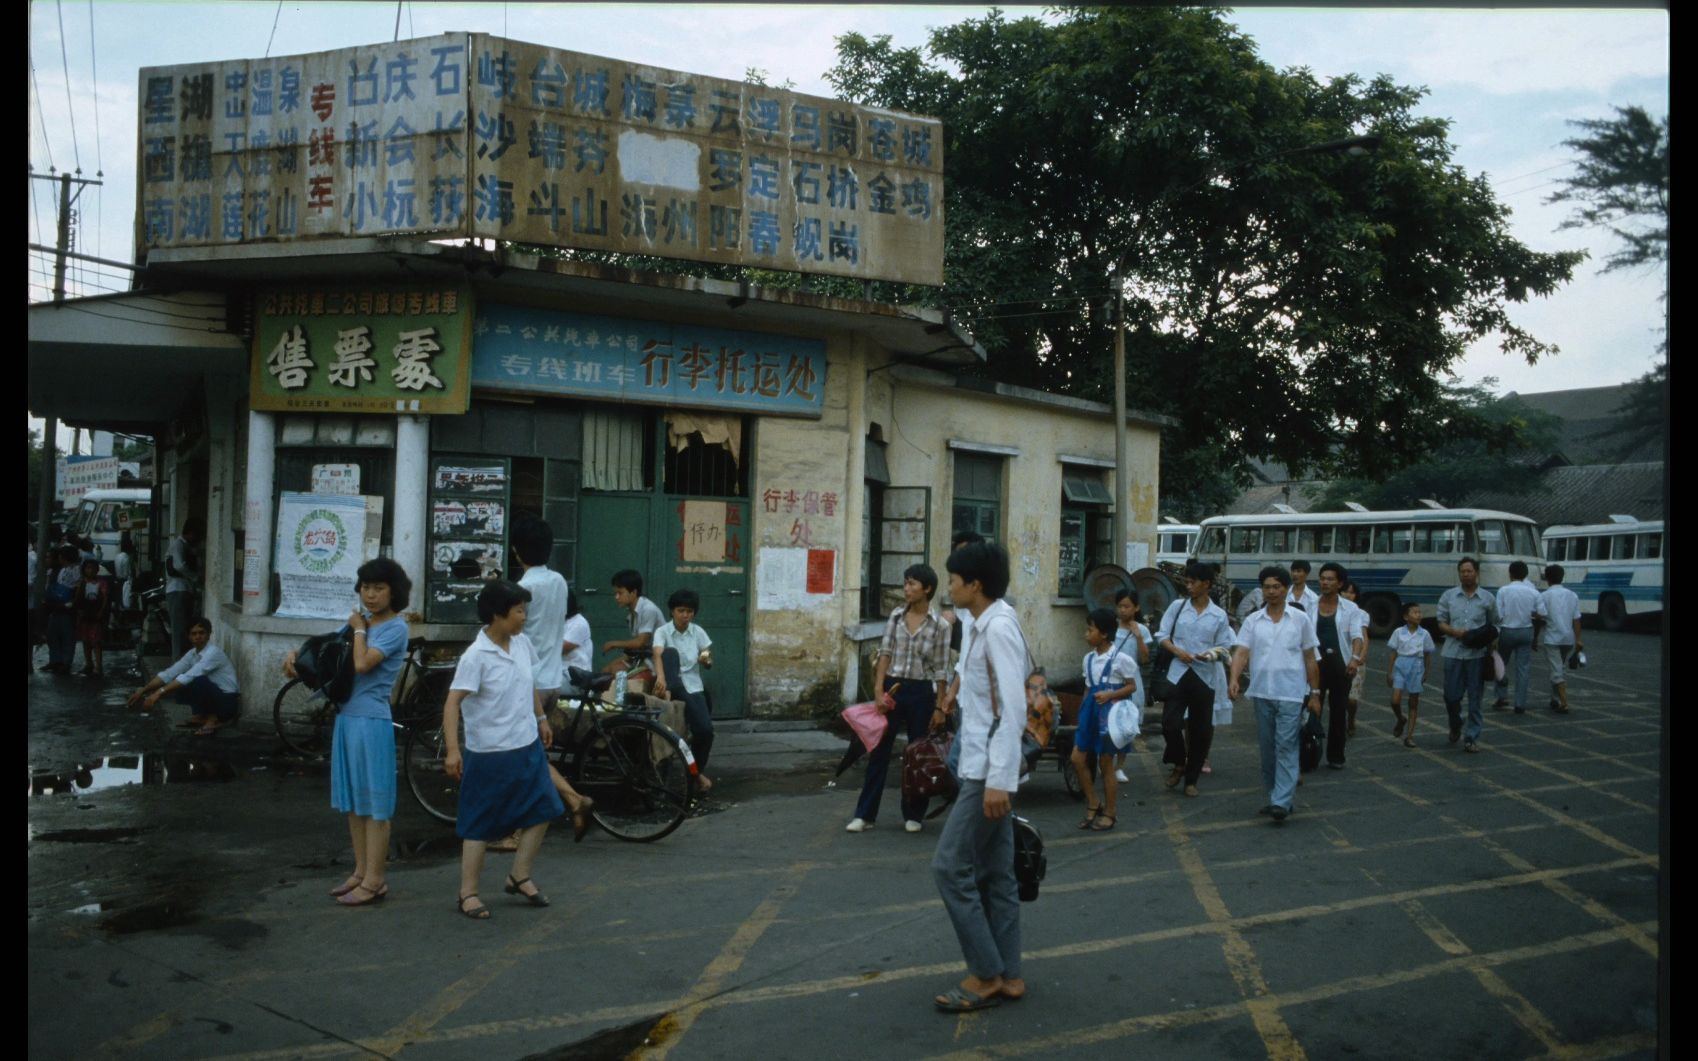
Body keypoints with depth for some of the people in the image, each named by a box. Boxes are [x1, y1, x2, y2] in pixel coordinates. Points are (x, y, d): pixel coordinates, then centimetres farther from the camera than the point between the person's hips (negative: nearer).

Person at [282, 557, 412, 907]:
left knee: (373, 802, -1)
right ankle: (361, 871, 25)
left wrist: (359, 630, -8)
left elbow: (362, 664, -22)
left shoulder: (395, 628, -11)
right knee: (352, 799, 14)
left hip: (372, 722, -8)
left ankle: (374, 881, 6)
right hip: (346, 717, 8)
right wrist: (295, 656, -2)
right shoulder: (359, 621, 12)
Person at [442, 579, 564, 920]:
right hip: (490, 754, -7)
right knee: (479, 825, 3)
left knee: (541, 811, 11)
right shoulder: (476, 656, -20)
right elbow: (453, 702, -24)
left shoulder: (522, 643, 1)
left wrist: (541, 718, 25)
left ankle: (519, 876, 26)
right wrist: (453, 749, -31)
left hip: (528, 746, 7)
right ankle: (467, 894, 15)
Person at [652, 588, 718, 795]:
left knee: (705, 729, -20)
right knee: (670, 652, -29)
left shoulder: (698, 632, 4)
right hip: (670, 685, -2)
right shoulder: (662, 632, -6)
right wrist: (661, 678, -46)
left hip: (693, 687, 2)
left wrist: (706, 661, -18)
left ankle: (698, 770, 5)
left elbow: (708, 663, 8)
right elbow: (658, 655, -26)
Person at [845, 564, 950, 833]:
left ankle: (913, 815, 22)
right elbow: (885, 653, 1)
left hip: (921, 692, -2)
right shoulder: (896, 616, 2)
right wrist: (879, 691, -7)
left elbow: (940, 669, -2)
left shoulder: (940, 625, -4)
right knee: (879, 751, 4)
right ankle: (865, 814, 9)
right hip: (893, 688, 2)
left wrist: (939, 707, -2)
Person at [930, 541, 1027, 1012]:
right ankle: (1007, 975, 19)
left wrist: (999, 779, -25)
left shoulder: (999, 627, -17)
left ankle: (986, 975, 4)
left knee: (951, 867, -6)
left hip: (989, 771, -10)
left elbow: (1013, 709, -23)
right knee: (994, 874, 12)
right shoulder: (983, 627, 13)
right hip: (981, 767, 10)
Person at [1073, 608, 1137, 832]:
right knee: (1078, 759, 3)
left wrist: (1110, 694, -22)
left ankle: (1109, 814, 16)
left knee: (1105, 765, 2)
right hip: (1091, 712, 7)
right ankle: (1093, 805, 19)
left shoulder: (1120, 658, -12)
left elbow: (1132, 686, -9)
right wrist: (1082, 712, 12)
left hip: (1109, 713, -6)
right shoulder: (1088, 658, 7)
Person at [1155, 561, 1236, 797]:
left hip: (1204, 676, 0)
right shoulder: (1177, 607, 2)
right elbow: (1162, 635, 4)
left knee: (1201, 730, 5)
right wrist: (1177, 651, -13)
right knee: (1170, 723, -10)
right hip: (1178, 673, 0)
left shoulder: (1219, 615, 2)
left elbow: (1225, 646, 5)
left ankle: (1191, 779, 21)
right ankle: (1178, 764, 18)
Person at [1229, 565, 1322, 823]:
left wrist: (1315, 693, 5)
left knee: (1286, 746, -8)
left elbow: (1310, 658, 7)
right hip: (1262, 693, 3)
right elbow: (1241, 652, -3)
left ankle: (1282, 802, -12)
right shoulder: (1253, 620, 6)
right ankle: (1275, 796, 22)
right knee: (1267, 747, 10)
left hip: (1291, 694, -3)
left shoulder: (1300, 620, 3)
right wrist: (1234, 679, -20)